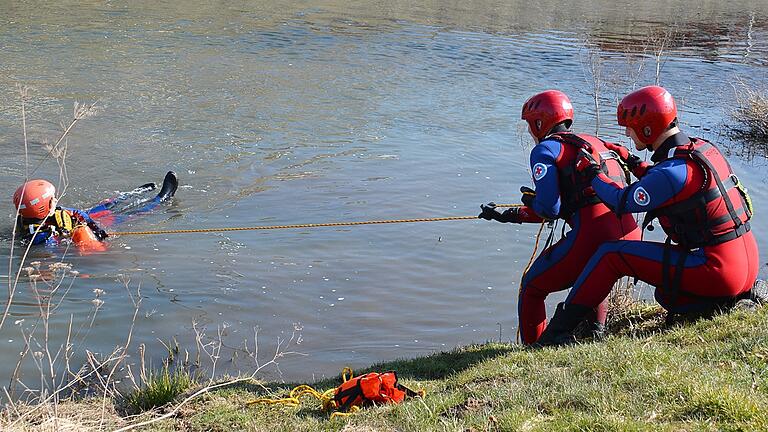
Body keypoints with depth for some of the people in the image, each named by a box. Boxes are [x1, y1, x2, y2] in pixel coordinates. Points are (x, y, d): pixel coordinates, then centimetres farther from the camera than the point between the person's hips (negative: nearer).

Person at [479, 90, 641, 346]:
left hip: (592, 238, -7)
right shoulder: (596, 143, 26)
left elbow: (550, 209, -8)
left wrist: (529, 199, 15)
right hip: (631, 238, 7)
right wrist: (508, 216, 38)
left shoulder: (545, 149, 2)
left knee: (532, 287, 14)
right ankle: (595, 330, 26)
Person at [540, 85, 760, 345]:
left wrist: (592, 172, 8)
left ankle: (559, 330, 2)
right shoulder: (704, 148, 8)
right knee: (667, 295, 35)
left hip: (716, 273, -9)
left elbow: (621, 202, -8)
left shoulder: (674, 170, -20)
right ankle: (741, 300, 14)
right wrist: (634, 163, 27)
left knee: (612, 254, -3)